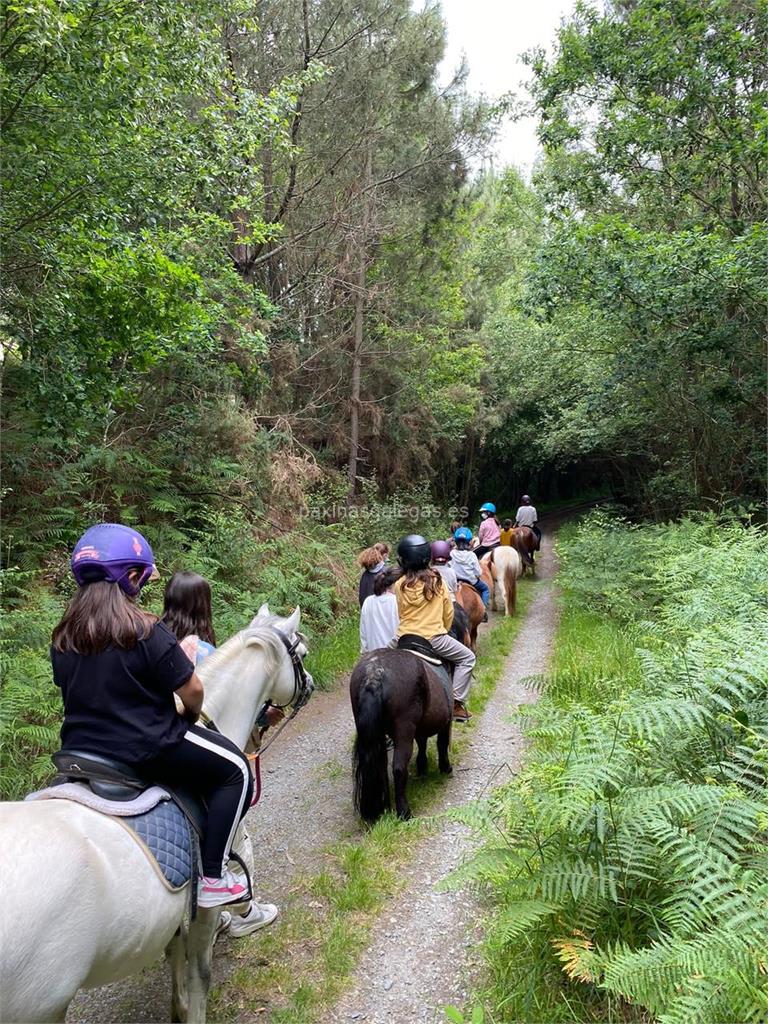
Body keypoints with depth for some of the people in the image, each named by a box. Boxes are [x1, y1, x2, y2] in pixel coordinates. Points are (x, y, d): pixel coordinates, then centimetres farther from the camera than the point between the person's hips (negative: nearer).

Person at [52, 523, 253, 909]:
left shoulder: (62, 639, 1)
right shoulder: (147, 631, -19)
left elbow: (74, 691, 12)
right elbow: (192, 692, -15)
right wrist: (191, 715, 7)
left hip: (80, 749, 8)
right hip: (147, 749, -7)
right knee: (235, 771, 9)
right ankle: (212, 879, 6)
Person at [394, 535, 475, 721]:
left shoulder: (400, 585, -5)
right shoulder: (437, 580, -4)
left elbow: (400, 613, 6)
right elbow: (448, 613, 4)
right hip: (434, 637, -2)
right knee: (467, 658, 14)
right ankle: (457, 703, 5)